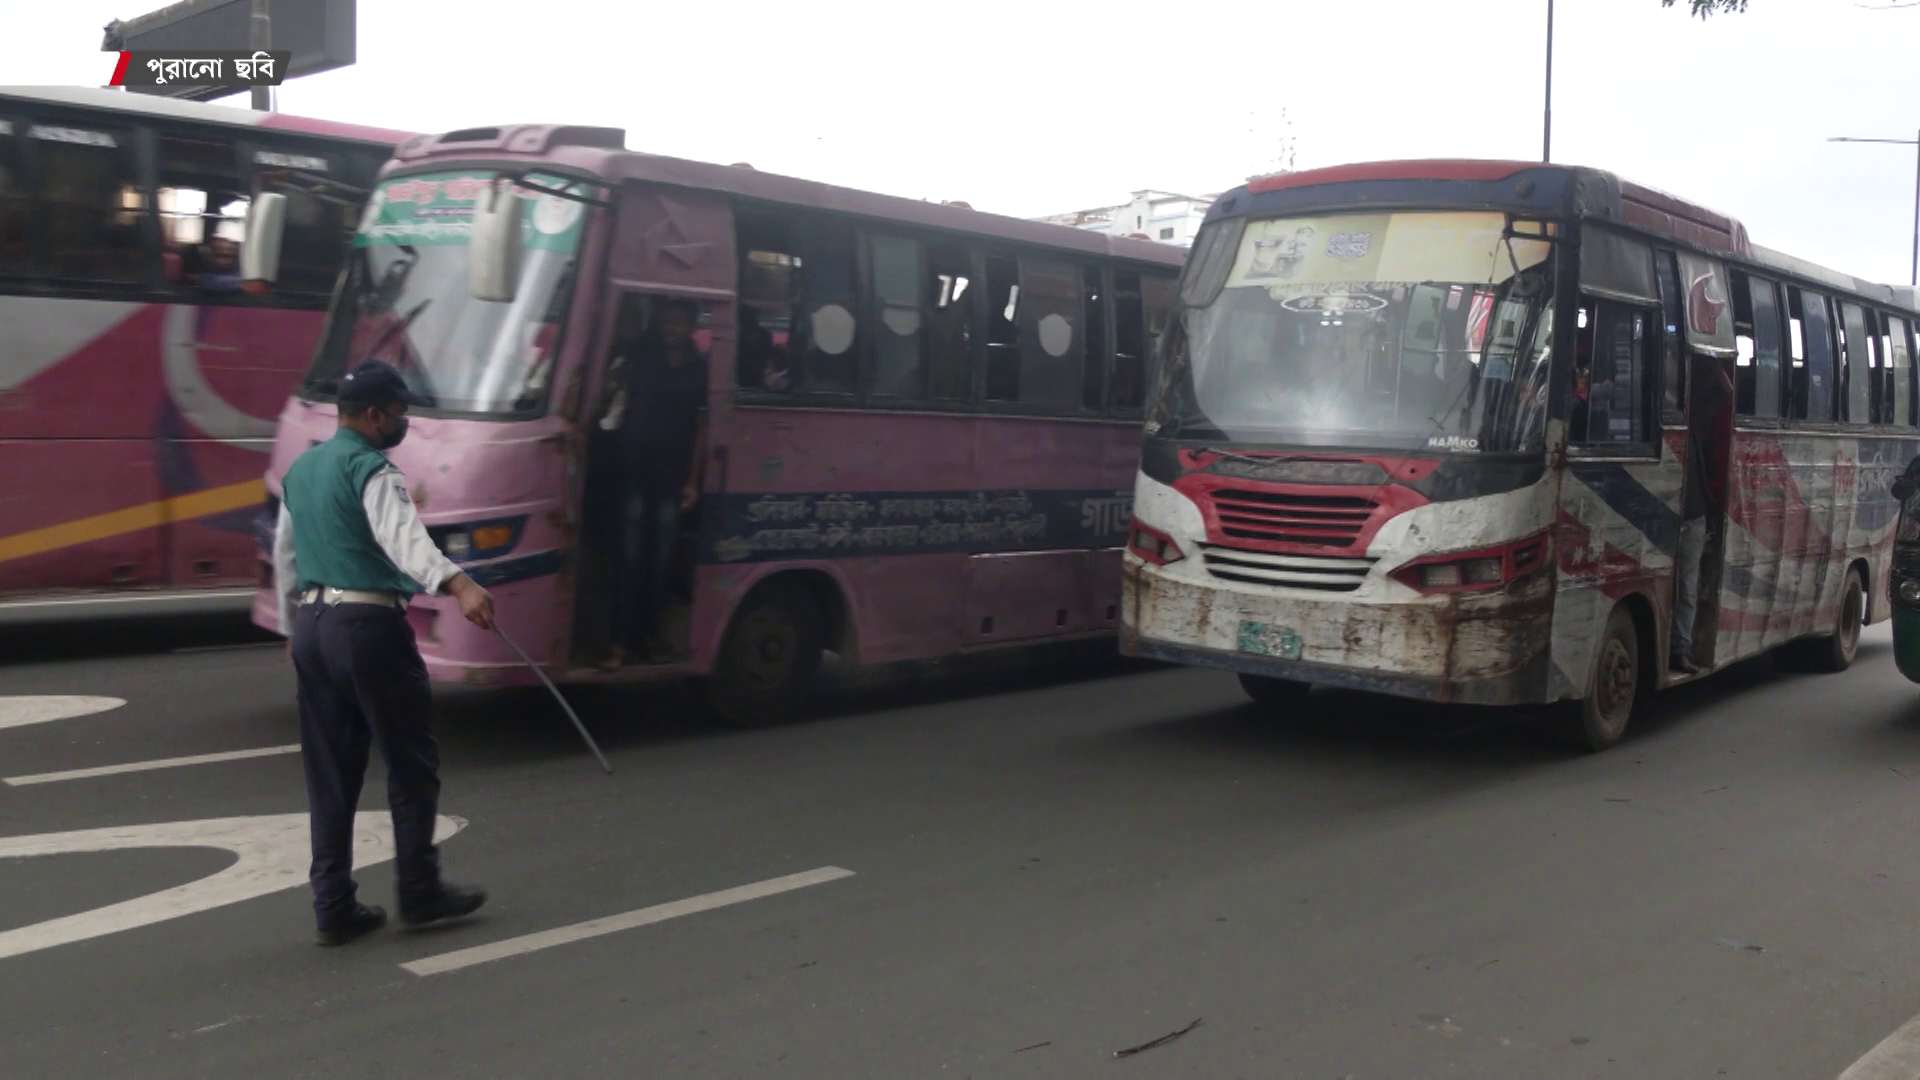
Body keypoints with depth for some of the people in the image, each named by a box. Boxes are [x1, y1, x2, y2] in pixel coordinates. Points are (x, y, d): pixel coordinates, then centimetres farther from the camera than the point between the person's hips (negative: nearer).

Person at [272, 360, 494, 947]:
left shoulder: (301, 469, 15)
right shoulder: (370, 468, -11)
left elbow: (284, 553, 24)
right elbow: (402, 536, -30)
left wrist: (292, 627, 35)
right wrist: (458, 583, -45)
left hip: (312, 625, 8)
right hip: (368, 624, -8)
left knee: (330, 773, 10)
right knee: (412, 762, 5)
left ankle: (333, 907, 13)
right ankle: (419, 892, 11)